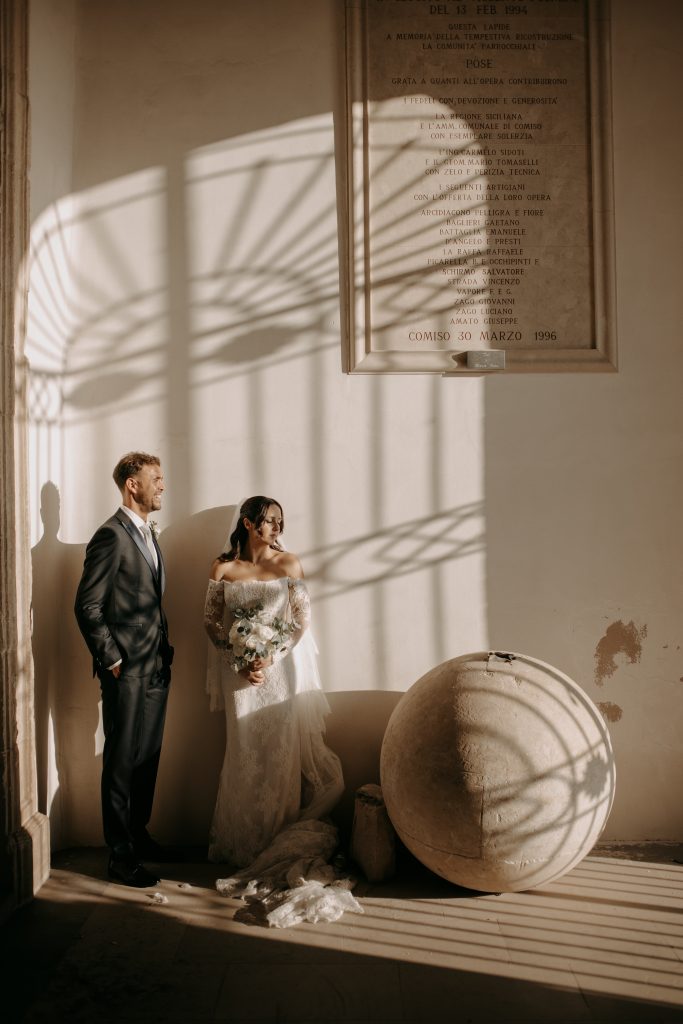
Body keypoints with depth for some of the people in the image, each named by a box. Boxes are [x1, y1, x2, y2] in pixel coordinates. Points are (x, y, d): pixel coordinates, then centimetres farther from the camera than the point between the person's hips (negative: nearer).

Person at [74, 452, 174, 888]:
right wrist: (112, 660, -14)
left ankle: (138, 833, 33)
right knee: (123, 762, 3)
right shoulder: (112, 535, -14)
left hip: (156, 668, 8)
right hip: (127, 672, -8)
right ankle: (121, 856, 14)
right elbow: (87, 607, -16)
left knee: (148, 757, 17)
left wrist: (165, 649, 12)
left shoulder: (149, 535, 14)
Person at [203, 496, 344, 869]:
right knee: (246, 757, 4)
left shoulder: (289, 564, 1)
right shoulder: (223, 569, 1)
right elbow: (212, 623, 3)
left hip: (284, 668, 0)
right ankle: (245, 847, 18)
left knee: (285, 754, 1)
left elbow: (303, 620, -1)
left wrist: (272, 657, -12)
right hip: (242, 675, 0)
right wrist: (240, 664, -9)